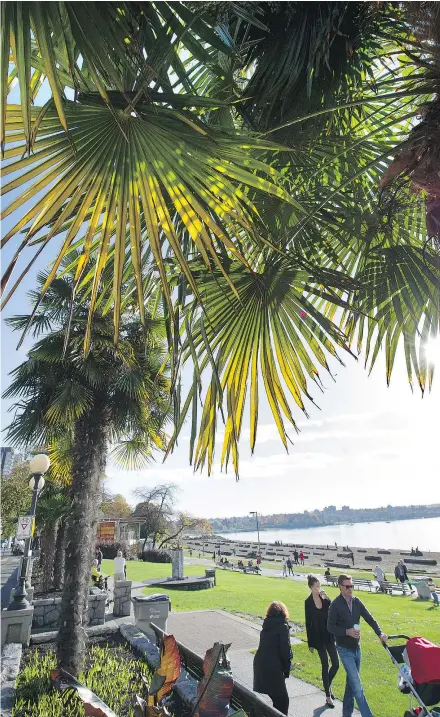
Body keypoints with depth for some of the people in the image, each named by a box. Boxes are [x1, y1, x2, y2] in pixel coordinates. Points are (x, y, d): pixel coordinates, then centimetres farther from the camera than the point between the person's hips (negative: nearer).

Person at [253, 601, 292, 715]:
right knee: (281, 698, 7)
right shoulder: (283, 627, -11)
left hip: (259, 663, 7)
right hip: (273, 666, -7)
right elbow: (285, 650, -12)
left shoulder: (266, 625, 7)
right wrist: (287, 669, 1)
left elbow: (265, 645, 12)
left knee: (261, 694, 20)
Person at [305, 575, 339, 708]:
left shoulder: (325, 597, -2)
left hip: (329, 636, 3)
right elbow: (308, 623, -6)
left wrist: (326, 599, -20)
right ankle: (328, 696, 23)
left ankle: (328, 685, 34)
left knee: (336, 664, 7)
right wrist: (310, 643, -3)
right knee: (325, 665, 6)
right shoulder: (308, 602, -11)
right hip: (318, 637, -3)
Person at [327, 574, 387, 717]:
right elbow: (330, 627, -14)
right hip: (344, 649, -6)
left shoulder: (356, 601, 0)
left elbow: (369, 619, -3)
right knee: (357, 685, -7)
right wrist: (347, 631, -24)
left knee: (351, 682, 17)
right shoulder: (335, 604, -17)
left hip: (356, 647, 6)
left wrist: (380, 633, -18)